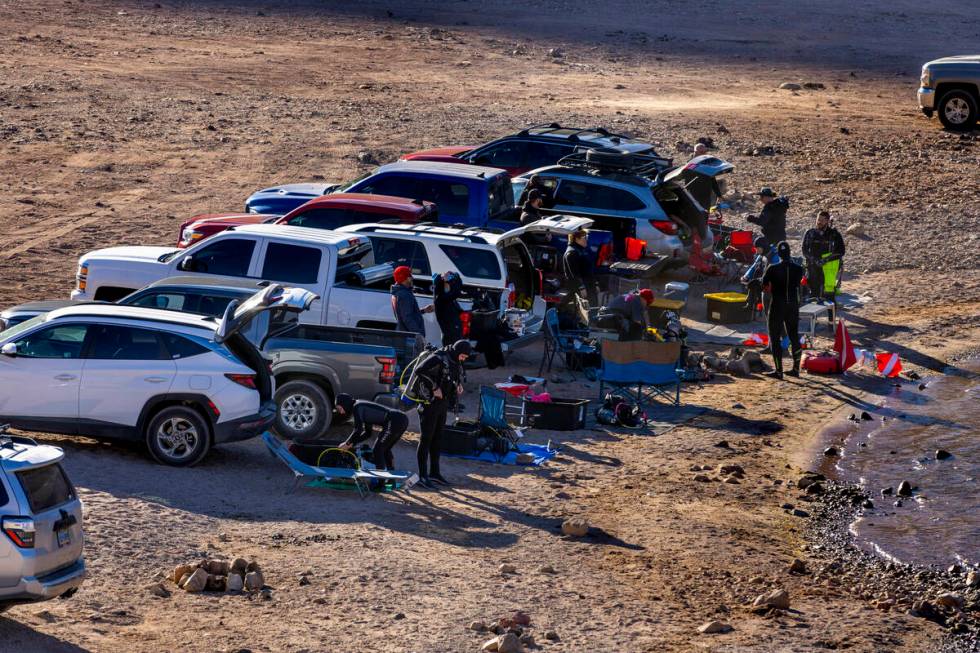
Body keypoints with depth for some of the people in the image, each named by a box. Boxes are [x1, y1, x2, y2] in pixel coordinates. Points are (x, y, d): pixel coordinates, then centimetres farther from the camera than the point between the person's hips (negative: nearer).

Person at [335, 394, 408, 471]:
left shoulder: (357, 407, -2)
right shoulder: (363, 406, 26)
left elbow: (358, 430, -10)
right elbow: (368, 433, 30)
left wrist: (347, 443, 2)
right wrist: (352, 444, 24)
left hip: (395, 421, -10)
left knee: (377, 451, -2)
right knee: (384, 449, 24)